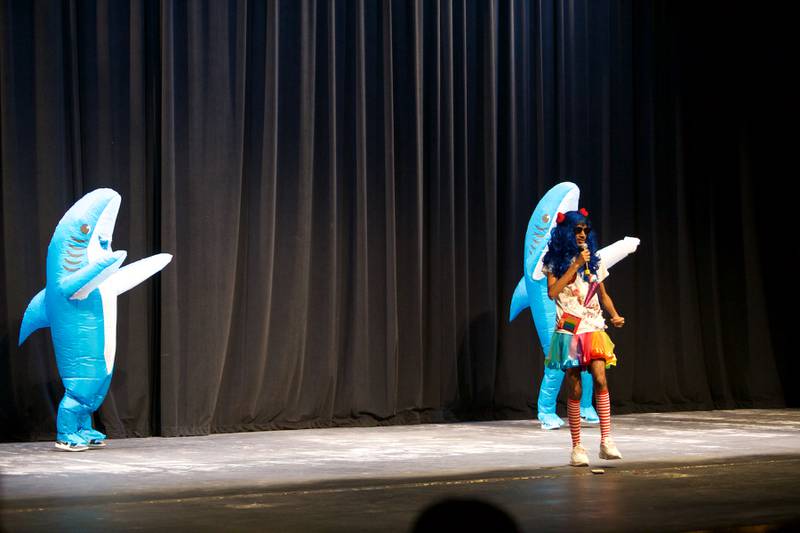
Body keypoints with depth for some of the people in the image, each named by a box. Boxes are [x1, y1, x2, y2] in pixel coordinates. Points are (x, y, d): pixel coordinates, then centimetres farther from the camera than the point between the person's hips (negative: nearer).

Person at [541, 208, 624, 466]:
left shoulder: (593, 261, 11)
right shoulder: (555, 261, 1)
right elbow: (553, 292, -13)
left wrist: (614, 314, 0)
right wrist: (575, 265, -13)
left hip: (593, 328, 2)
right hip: (569, 331, -2)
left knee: (600, 379, -16)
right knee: (574, 389, -1)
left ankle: (606, 441, -18)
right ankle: (577, 447, 6)